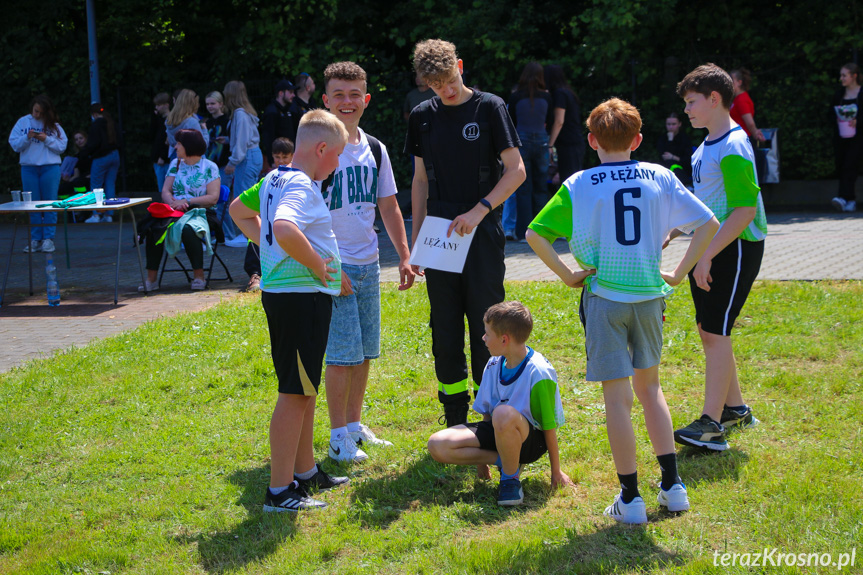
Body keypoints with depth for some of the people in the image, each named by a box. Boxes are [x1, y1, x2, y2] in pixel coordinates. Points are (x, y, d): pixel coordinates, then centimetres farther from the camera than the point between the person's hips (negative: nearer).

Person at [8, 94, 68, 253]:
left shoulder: (54, 125, 2)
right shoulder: (23, 122, 5)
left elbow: (62, 146, -3)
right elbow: (14, 144, 1)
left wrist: (47, 140, -15)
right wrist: (27, 138, -15)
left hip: (50, 167, -1)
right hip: (28, 167, 1)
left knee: (49, 204, -1)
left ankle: (48, 238, 3)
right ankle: (35, 239, 8)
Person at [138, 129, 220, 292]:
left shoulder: (209, 167, 2)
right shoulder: (175, 164, 17)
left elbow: (213, 198, -8)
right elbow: (165, 191, 9)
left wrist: (187, 202, -17)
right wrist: (172, 202, -14)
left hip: (200, 213, -4)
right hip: (175, 211, 4)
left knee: (187, 228, -38)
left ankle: (199, 277, -26)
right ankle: (151, 279, -24)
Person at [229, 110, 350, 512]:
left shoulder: (275, 179, 12)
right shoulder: (301, 186, -18)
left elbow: (239, 210, 28)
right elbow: (284, 230, -37)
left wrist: (266, 244, 17)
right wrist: (317, 264, -22)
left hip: (284, 294, 10)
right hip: (301, 297, -10)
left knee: (305, 387, 21)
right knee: (295, 392, -6)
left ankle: (305, 471, 33)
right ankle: (280, 491, -2)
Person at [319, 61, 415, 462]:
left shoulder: (375, 149, 10)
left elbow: (388, 207, 17)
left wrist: (404, 257, 11)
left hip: (368, 264, 6)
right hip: (333, 265, -6)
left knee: (364, 351, 11)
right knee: (342, 354, -7)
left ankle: (355, 426, 23)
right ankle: (339, 436, 3)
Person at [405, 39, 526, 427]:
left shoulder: (489, 108, -3)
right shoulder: (423, 116, 9)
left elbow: (516, 170, -5)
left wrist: (479, 211, -15)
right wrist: (416, 236, 10)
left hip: (482, 235, -4)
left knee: (486, 324, -2)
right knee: (444, 328, 5)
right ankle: (455, 418, 13)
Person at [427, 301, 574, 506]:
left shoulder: (539, 373, -21)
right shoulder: (494, 365, 1)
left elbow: (549, 425, -14)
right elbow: (486, 410, 11)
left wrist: (556, 471, -7)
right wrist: (481, 462, 18)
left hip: (531, 439, -7)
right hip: (497, 432, 7)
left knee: (504, 414, -42)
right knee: (438, 445, -14)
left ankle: (511, 478, -18)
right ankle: (504, 461, -5)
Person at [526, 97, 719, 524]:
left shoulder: (579, 185, -5)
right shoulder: (659, 177, 1)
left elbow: (535, 234, -10)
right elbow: (708, 224, 1)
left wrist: (568, 276, -3)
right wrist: (678, 273, 5)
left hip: (604, 296, -3)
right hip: (649, 295, 3)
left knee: (617, 395, 2)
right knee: (648, 385, 19)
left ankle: (630, 498, 4)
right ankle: (672, 486, 19)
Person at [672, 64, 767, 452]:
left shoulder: (733, 148, -18)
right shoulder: (707, 145, 12)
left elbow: (745, 210, -23)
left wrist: (708, 255, -24)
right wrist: (671, 233, 21)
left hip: (736, 248, -10)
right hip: (710, 247, 10)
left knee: (715, 333, -10)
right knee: (708, 330, 15)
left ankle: (711, 426, -8)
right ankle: (734, 409, 28)